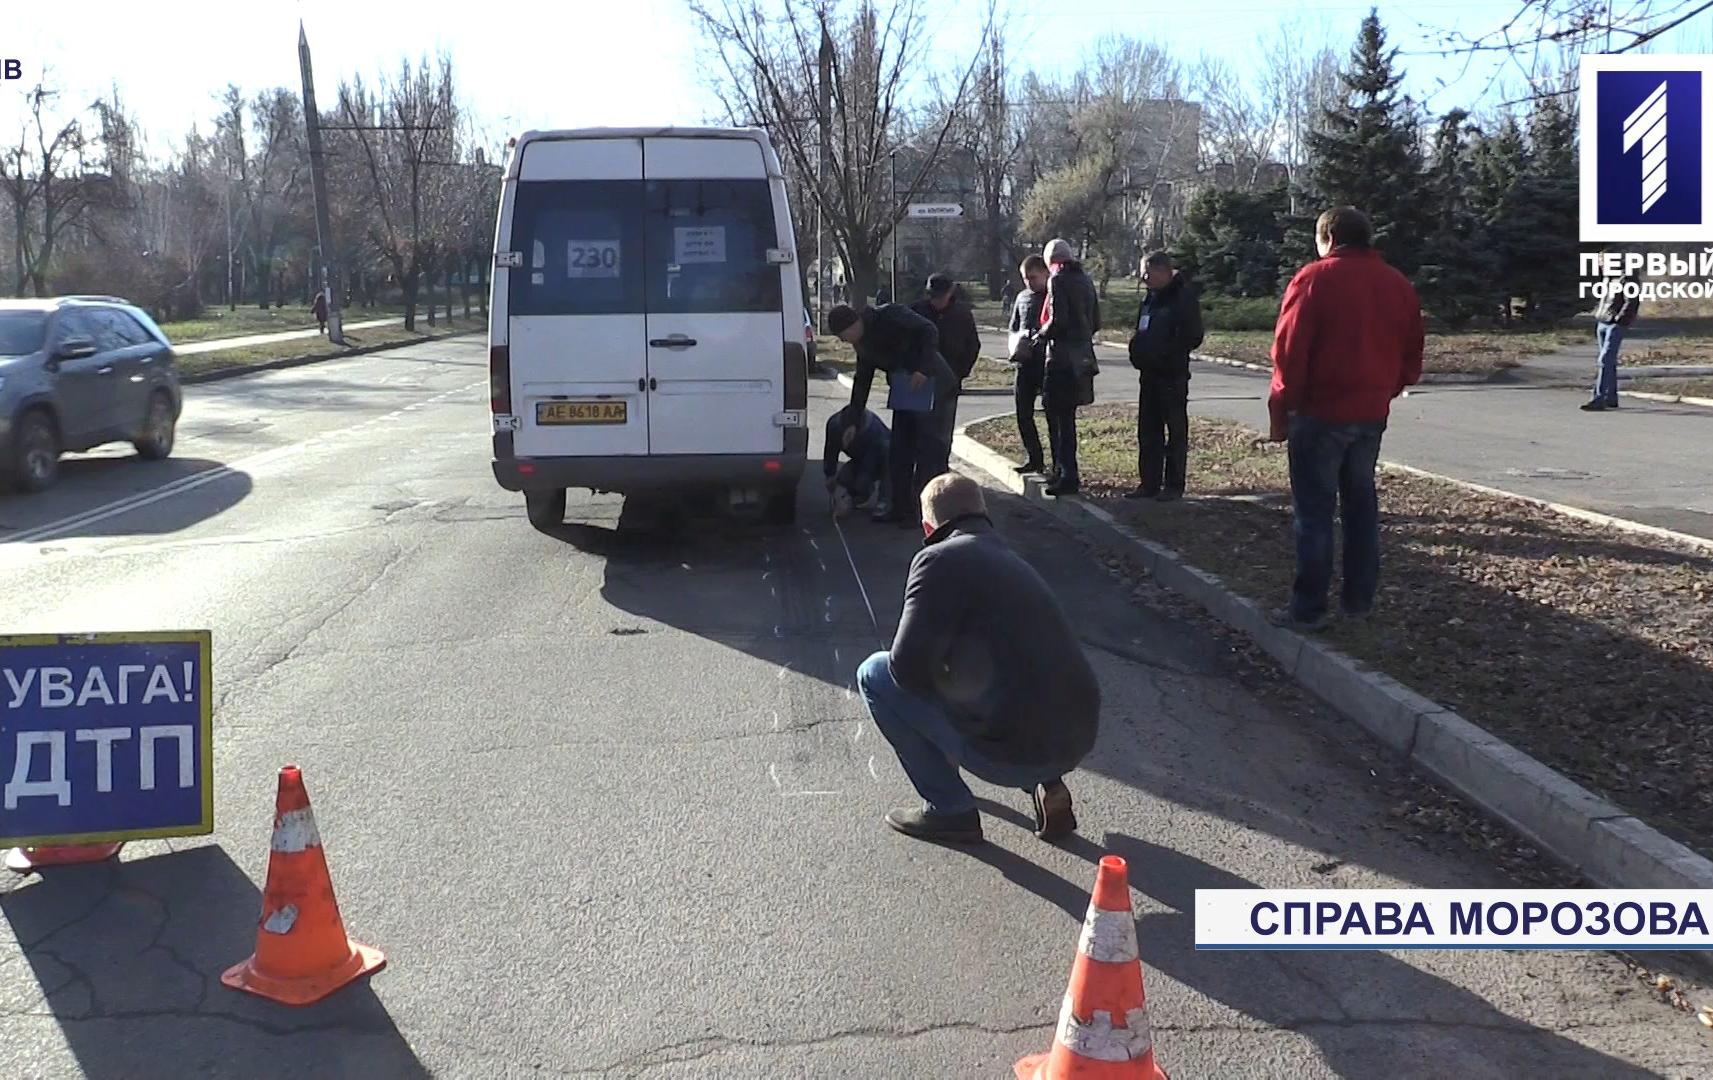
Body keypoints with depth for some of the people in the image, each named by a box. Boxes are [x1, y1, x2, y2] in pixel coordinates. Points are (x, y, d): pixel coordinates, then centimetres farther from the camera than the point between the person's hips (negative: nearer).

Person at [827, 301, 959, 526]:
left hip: (935, 389, -9)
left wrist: (923, 370, -28)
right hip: (905, 394, 9)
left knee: (932, 451, -6)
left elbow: (929, 332, -21)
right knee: (899, 454, 9)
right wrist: (852, 420, 19)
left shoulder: (890, 316, -15)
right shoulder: (864, 344, 11)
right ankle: (902, 509, 17)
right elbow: (862, 381, 19)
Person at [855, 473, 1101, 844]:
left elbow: (907, 666, -13)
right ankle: (1048, 786, 17)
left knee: (875, 674, 7)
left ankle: (949, 810, 9)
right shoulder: (1013, 561, 19)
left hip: (1014, 754, -8)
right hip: (1079, 741, 8)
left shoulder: (940, 560, -6)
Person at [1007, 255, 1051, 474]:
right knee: (1024, 414, 8)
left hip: (1048, 363, -6)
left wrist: (1041, 337, -22)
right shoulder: (1022, 298, 14)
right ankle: (1034, 459, 20)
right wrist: (1014, 345, 1)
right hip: (1025, 363, 6)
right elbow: (1013, 329, 21)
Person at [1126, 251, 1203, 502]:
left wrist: (1165, 353, -16)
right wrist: (1138, 350, 3)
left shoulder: (1184, 297, -10)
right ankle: (1149, 483, 17)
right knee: (1147, 430, 10)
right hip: (1150, 373, 8)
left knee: (1176, 430, 1)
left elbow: (1192, 337, -14)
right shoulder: (1151, 298, 14)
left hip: (1173, 375, -8)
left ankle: (1174, 485, 6)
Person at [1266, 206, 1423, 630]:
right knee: (1361, 503, 15)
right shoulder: (1399, 285, 11)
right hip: (1372, 414, 6)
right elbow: (1411, 359, 13)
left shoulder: (1315, 278, -8)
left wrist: (1281, 411, -6)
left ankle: (1308, 607, 0)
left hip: (1321, 412, -6)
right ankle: (1359, 600, 20)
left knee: (1314, 509, -2)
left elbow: (1290, 352, -13)